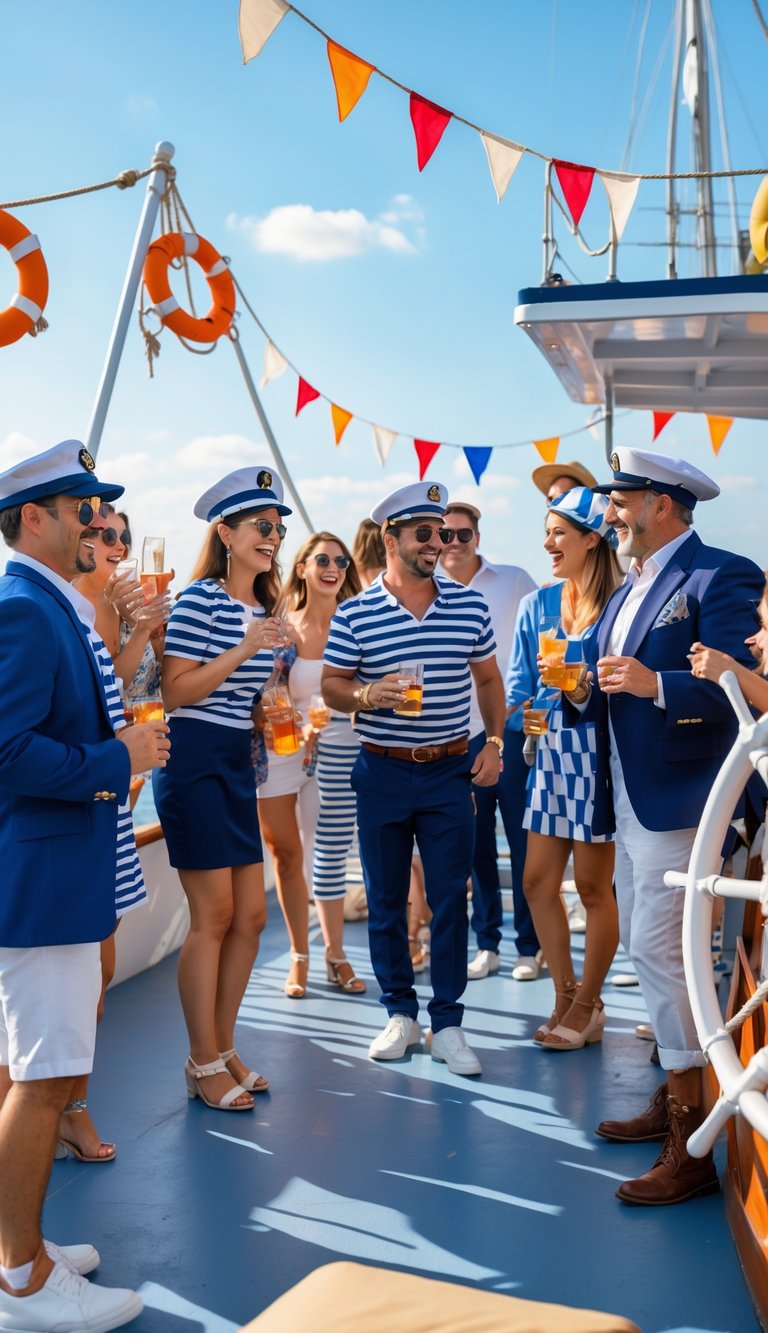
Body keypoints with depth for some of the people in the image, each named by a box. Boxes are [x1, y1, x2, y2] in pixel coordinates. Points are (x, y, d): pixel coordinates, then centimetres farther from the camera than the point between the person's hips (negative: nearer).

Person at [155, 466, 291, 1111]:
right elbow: (175, 693, -18)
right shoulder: (199, 599, -12)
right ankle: (204, 1064, 11)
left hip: (237, 765, 8)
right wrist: (242, 650, -23)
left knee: (251, 916, 9)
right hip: (194, 762, -8)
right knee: (213, 916, -3)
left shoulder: (263, 607, 13)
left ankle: (222, 1049, 23)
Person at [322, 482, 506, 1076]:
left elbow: (488, 678, 13)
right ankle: (401, 1013, 23)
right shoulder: (355, 613, -3)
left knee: (450, 898, 2)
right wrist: (367, 695, -20)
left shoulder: (470, 605, 3)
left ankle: (447, 1022, 13)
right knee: (386, 900, 8)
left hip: (451, 770, 1)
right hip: (383, 771, -1)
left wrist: (495, 744, 5)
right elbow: (331, 685, 1)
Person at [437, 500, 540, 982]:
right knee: (476, 846, 8)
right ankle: (487, 944, 18)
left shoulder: (514, 581, 1)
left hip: (513, 728, -2)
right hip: (459, 735, 3)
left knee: (523, 841, 1)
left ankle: (530, 946, 11)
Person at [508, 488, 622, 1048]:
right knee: (538, 881, 8)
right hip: (551, 750, 6)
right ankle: (566, 996, 24)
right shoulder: (537, 604, 10)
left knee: (593, 885, 4)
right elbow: (518, 683, 9)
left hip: (600, 751, -6)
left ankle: (587, 1007, 19)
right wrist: (526, 712, -11)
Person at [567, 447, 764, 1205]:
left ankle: (692, 1147, -2)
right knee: (647, 950, 14)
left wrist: (656, 685, -28)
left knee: (661, 950, -10)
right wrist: (586, 691, 2)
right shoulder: (627, 591, 18)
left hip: (678, 799, -9)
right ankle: (672, 1100, 28)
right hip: (626, 798, 10)